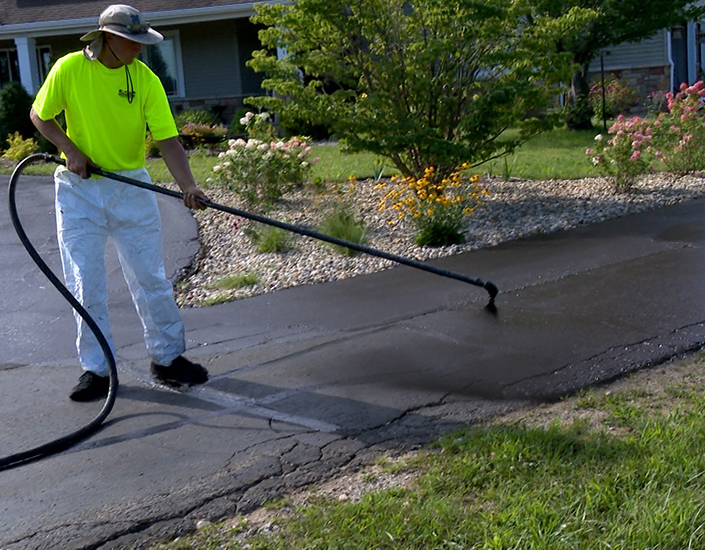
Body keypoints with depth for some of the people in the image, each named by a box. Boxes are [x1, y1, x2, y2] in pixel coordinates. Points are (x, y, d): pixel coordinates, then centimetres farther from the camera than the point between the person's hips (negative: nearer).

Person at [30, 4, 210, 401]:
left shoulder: (146, 79, -8)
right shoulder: (69, 69, -8)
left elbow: (168, 139, -15)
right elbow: (40, 116, 6)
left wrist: (188, 186, -29)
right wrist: (71, 150, -10)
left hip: (132, 187, 1)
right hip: (80, 190, 0)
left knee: (152, 279, 5)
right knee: (86, 286, 2)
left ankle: (167, 358, 21)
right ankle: (97, 369, 15)